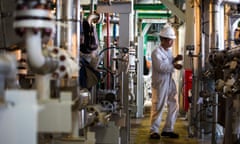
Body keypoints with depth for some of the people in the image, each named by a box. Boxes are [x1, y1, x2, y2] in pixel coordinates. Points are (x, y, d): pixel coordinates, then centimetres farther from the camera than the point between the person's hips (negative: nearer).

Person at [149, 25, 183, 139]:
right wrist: (174, 66, -24)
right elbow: (161, 67, -25)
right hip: (160, 84, -8)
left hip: (170, 83, 8)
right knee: (158, 108, -3)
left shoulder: (169, 51, 13)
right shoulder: (156, 52, -14)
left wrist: (175, 60, 2)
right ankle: (154, 131, 8)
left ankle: (168, 130, 19)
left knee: (174, 106, 9)